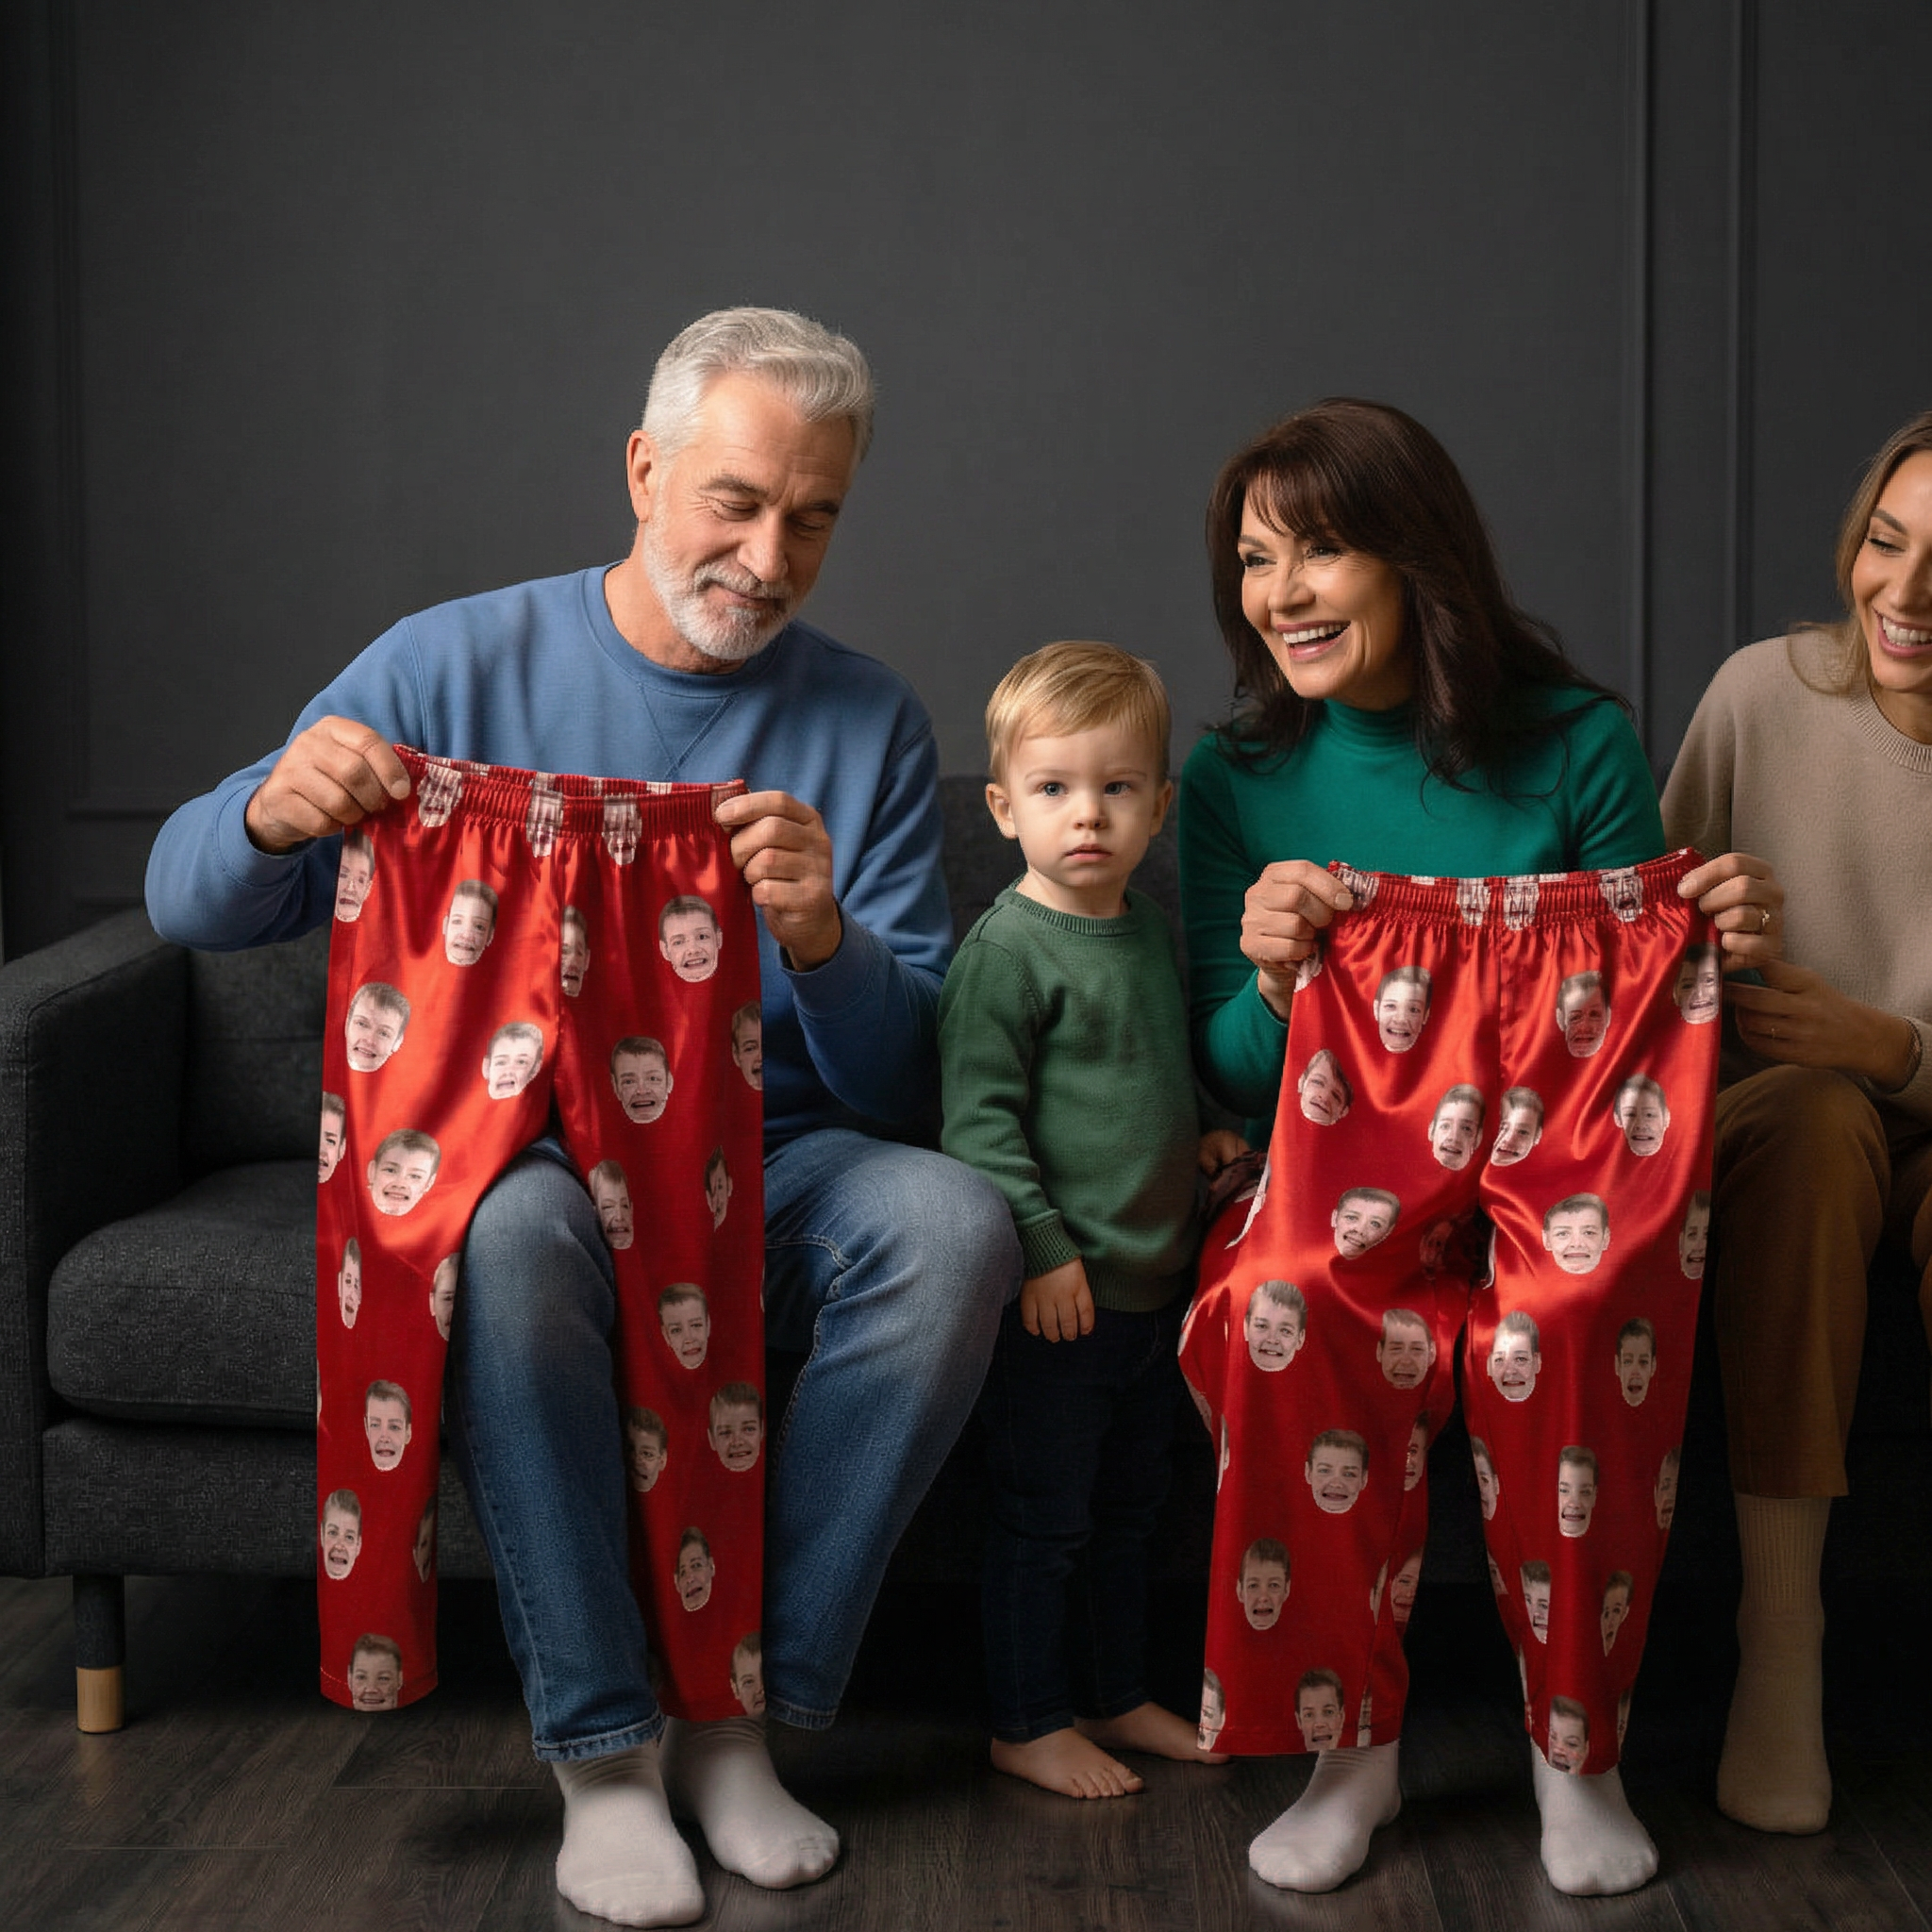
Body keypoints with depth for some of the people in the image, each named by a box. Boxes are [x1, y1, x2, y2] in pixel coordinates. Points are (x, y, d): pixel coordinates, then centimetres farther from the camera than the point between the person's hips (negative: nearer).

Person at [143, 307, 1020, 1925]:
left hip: (769, 1162, 2)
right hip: (517, 1150, -2)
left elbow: (906, 1083, 0)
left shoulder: (869, 723, 4)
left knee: (955, 1222, -30)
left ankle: (742, 1711, -17)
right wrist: (274, 811, -24)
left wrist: (821, 939, -22)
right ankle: (602, 1750, -21)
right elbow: (190, 902, 0)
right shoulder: (460, 664, 0)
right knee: (512, 1230, -38)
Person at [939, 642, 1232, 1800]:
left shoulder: (1151, 930, 10)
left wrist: (1203, 1135, 8)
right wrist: (1044, 1248, -21)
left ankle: (1117, 1695, 33)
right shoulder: (1008, 948, -15)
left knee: (1131, 1503, 19)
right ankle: (1028, 1722, 16)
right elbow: (979, 1116, -18)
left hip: (1156, 1278, 8)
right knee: (1044, 1512, 3)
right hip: (1058, 1289, -8)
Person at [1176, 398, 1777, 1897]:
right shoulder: (1238, 783, 5)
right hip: (1339, 1181, 1)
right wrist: (1272, 982, -14)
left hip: (1562, 1171, -1)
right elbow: (1230, 1088, 7)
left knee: (1564, 1324, -34)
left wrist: (1713, 952, -12)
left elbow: (1634, 1017, 9)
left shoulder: (1581, 746, 1)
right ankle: (1355, 1741, -12)